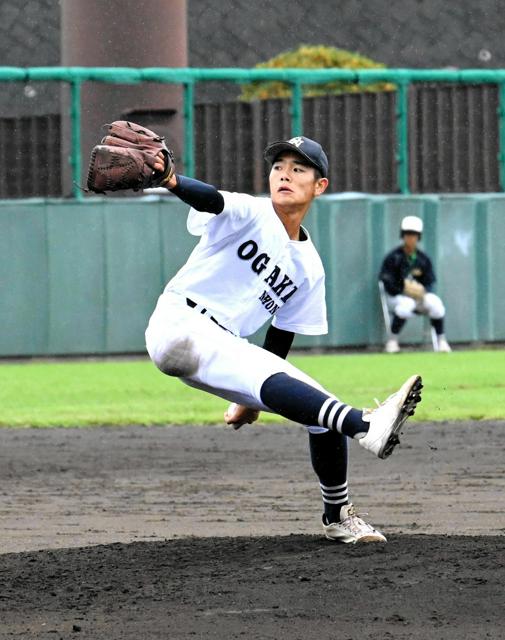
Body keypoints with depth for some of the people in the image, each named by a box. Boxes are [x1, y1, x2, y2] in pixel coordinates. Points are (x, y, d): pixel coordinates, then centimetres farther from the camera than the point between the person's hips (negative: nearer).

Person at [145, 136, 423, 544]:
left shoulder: (309, 268, 12)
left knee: (324, 411, 3)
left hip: (226, 351, 7)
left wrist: (251, 397, 19)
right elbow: (210, 200, -27)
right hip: (179, 326, -7)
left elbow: (282, 336, 20)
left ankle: (338, 517, 22)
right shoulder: (250, 214, -5)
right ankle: (365, 426, -53)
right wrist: (171, 180, -49)